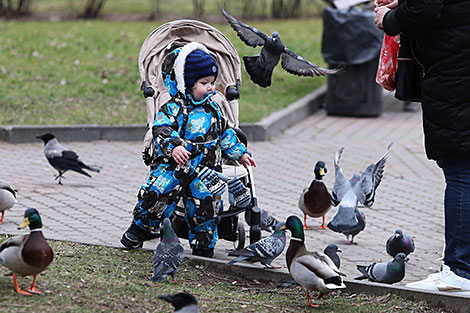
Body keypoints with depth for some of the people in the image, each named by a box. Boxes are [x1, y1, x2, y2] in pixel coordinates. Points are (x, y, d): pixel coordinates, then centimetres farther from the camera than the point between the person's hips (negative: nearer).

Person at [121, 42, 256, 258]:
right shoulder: (173, 109, -6)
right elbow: (161, 132, -19)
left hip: (205, 169, 4)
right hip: (173, 166, -4)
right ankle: (141, 228, 7)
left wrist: (240, 153, 25)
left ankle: (203, 245, 15)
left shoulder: (213, 109, 14)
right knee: (157, 193, -19)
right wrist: (173, 148, -37)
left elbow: (225, 134, 26)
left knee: (206, 202, -2)